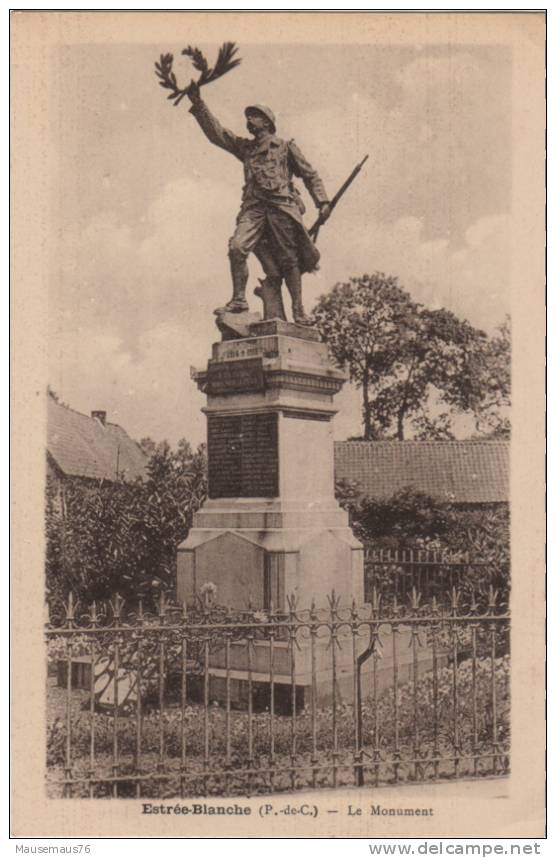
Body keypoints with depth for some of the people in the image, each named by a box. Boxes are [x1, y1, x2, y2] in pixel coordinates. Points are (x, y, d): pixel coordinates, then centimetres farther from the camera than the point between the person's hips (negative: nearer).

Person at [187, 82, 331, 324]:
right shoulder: (244, 147, 23)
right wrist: (198, 105, 9)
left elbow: (310, 175, 14)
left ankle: (298, 310, 1)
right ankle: (239, 300, -14)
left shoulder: (286, 147, 14)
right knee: (237, 247, -19)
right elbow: (216, 133, 18)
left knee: (288, 260, -5)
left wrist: (322, 201, 2)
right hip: (254, 207, 3)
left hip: (281, 206, -3)